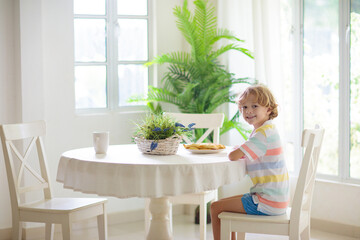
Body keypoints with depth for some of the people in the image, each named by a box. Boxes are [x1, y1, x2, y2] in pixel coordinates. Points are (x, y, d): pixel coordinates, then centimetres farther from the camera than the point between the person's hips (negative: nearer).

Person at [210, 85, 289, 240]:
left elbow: (233, 156, -25)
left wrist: (234, 152, -3)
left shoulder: (264, 133, -20)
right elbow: (242, 154, 23)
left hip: (267, 204, -10)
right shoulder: (267, 130, 12)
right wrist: (239, 150, 2)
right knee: (224, 202, 25)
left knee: (216, 207, -2)